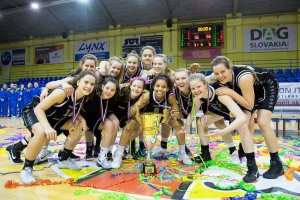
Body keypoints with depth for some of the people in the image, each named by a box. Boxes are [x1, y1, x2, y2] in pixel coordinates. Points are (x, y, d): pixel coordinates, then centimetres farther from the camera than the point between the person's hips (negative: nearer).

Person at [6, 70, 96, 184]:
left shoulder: (83, 98, -13)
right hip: (33, 111, -7)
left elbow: (73, 112, 5)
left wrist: (81, 119, -17)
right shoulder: (62, 92, -35)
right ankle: (26, 169, -13)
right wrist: (47, 127, -44)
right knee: (42, 133, -37)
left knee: (79, 126, -5)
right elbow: (39, 108, -29)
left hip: (53, 117, 7)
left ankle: (64, 160, 10)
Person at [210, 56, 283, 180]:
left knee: (262, 123, -20)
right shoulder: (220, 78, -25)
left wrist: (230, 92, -40)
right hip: (250, 89, 6)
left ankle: (277, 165, -3)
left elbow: (249, 105, -34)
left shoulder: (243, 77, -43)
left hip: (267, 87, -6)